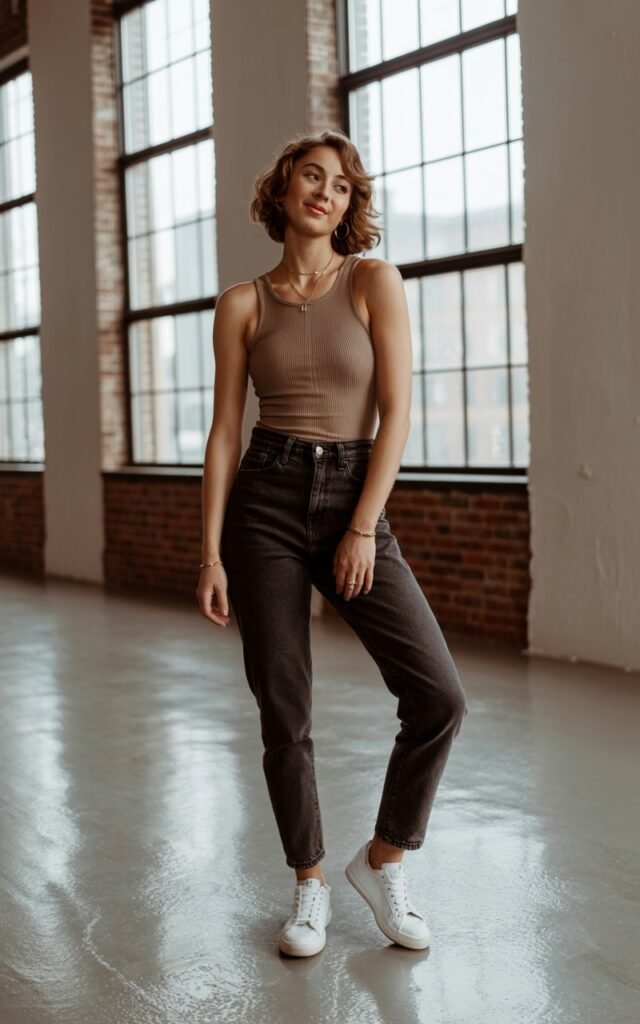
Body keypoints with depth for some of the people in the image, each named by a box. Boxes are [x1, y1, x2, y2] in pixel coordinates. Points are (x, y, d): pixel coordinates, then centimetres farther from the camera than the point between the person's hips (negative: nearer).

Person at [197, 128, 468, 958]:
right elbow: (224, 432, 4)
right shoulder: (242, 304, 5)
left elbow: (397, 412, -5)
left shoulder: (374, 281, 1)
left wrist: (363, 529, -11)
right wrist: (211, 555, -1)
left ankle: (383, 860, 13)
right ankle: (310, 884, 23)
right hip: (266, 502, 0)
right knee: (283, 712, 2)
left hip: (354, 497, 0)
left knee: (438, 696, -10)